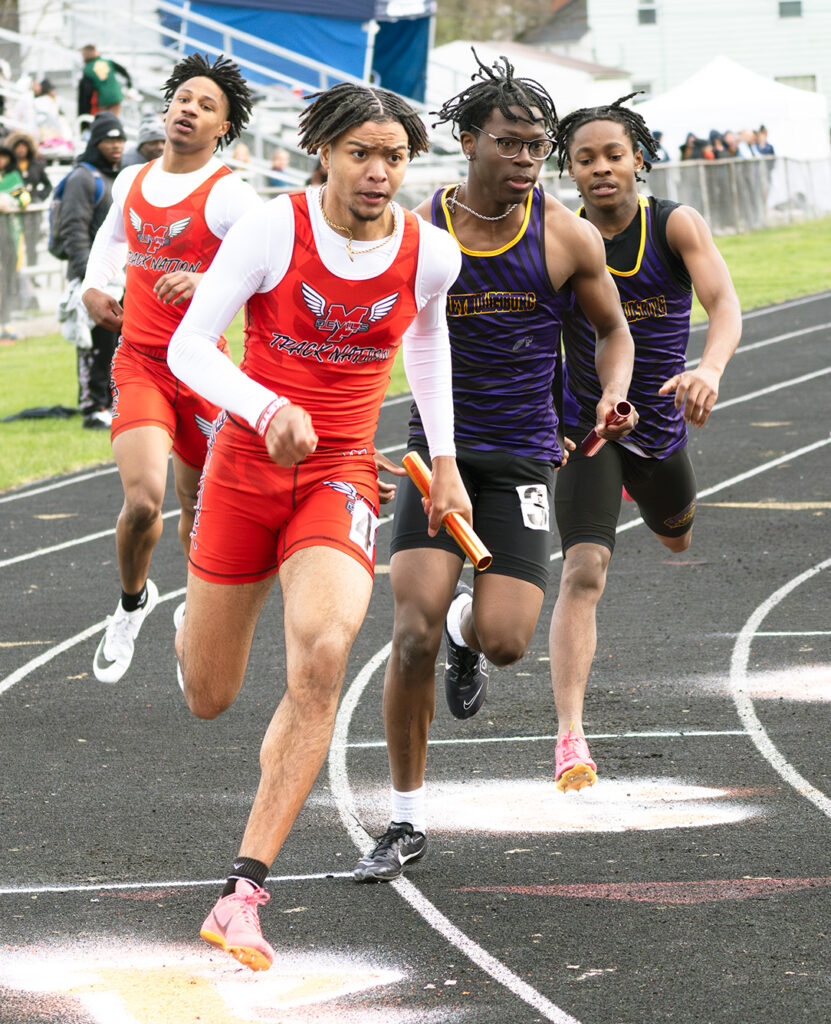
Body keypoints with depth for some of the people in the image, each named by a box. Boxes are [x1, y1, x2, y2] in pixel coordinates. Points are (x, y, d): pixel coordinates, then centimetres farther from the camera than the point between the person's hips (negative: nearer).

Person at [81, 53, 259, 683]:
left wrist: (209, 281, -37)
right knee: (144, 497, -17)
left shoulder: (229, 195, -11)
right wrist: (93, 287, 15)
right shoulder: (133, 181, 7)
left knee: (198, 502, 12)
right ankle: (133, 601, 11)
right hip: (137, 363, 2)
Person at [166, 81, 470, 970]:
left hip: (341, 477, 1)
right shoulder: (272, 230, -14)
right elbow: (187, 344, -16)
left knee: (321, 662, -27)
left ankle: (240, 897, -26)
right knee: (207, 699, 9)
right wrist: (268, 409, -34)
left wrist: (445, 461, 16)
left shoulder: (431, 254, -4)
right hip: (246, 462, -1)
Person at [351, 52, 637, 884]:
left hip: (522, 460, 0)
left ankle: (467, 631, 31)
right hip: (437, 449, 0)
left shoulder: (568, 238, -5)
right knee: (413, 634, -13)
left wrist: (613, 396, -9)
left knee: (504, 641, -11)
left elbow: (612, 329, 11)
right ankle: (406, 820, 2)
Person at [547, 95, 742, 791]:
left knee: (676, 539, 30)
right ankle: (570, 738, -23)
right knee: (585, 571, -19)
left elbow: (725, 303, -29)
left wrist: (710, 369, -50)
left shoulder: (677, 226, -16)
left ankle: (650, 484, 68)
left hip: (659, 417, 2)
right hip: (586, 423, -2)